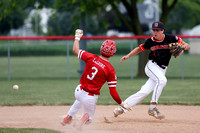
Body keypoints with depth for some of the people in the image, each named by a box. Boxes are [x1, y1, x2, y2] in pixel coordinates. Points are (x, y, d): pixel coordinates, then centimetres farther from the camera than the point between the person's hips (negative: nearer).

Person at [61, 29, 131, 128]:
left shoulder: (91, 58, -10)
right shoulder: (110, 70, -17)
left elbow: (75, 50, 5)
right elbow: (113, 92, -16)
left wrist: (77, 37, 21)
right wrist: (122, 104, -3)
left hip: (79, 91, 4)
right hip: (90, 98, -4)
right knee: (88, 119, 18)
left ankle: (69, 117, 39)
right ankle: (86, 117, -16)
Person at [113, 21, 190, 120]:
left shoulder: (170, 39, -3)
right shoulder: (150, 41, 0)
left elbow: (187, 46, -2)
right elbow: (139, 49, 15)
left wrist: (184, 46, -25)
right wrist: (128, 56, 3)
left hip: (162, 70, 1)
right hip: (151, 66, -1)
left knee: (144, 92, -9)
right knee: (162, 80, -33)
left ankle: (122, 109, -2)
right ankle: (152, 108, -30)